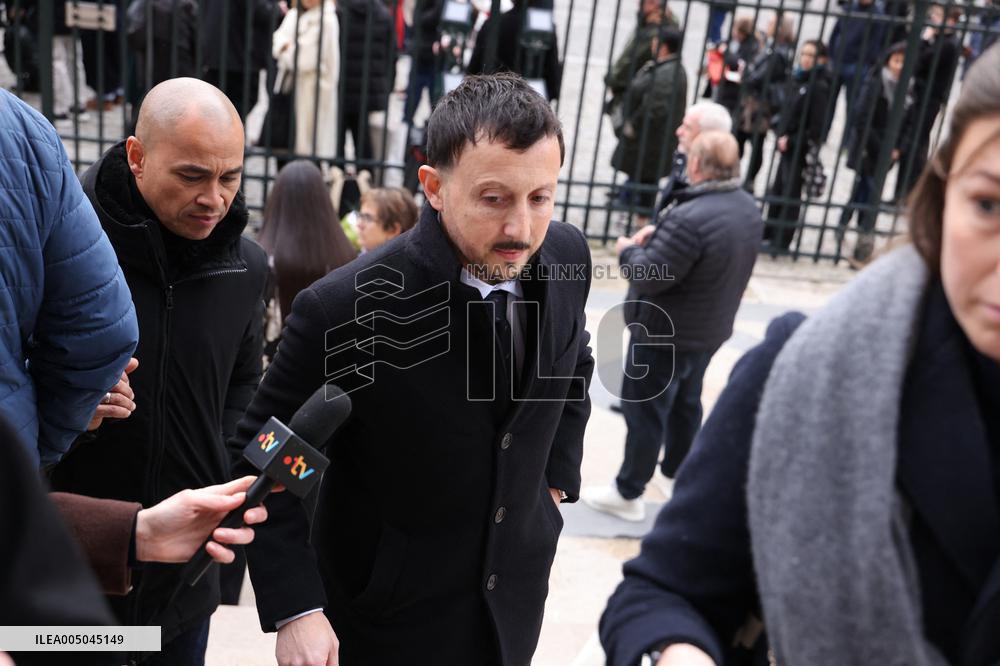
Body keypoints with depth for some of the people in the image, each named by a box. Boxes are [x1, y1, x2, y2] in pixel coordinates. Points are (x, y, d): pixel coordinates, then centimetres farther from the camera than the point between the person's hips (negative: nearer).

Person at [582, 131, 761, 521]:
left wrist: (628, 249, -7)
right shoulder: (749, 208, -1)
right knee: (685, 403, 25)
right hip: (710, 330, 9)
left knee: (644, 410, 5)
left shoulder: (691, 218, -32)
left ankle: (628, 494, 17)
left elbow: (647, 277, -27)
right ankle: (677, 470, 43)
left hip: (665, 332, -8)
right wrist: (660, 236, 2)